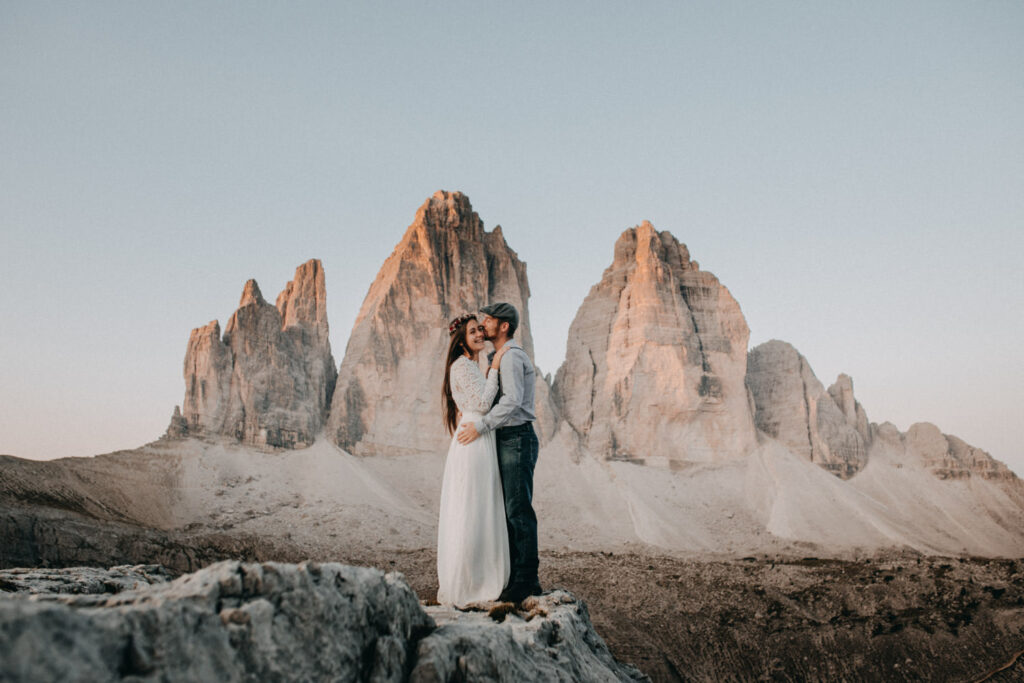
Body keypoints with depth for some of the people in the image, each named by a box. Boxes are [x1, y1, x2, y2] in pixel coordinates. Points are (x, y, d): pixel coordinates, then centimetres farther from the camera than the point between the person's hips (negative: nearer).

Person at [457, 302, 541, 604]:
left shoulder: (511, 356, -13)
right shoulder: (500, 357, 20)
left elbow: (512, 401, -24)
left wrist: (480, 426, -20)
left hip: (517, 440, -10)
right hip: (507, 441, 10)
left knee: (519, 510, -8)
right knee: (507, 509, 10)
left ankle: (527, 580, -4)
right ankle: (512, 575, 16)